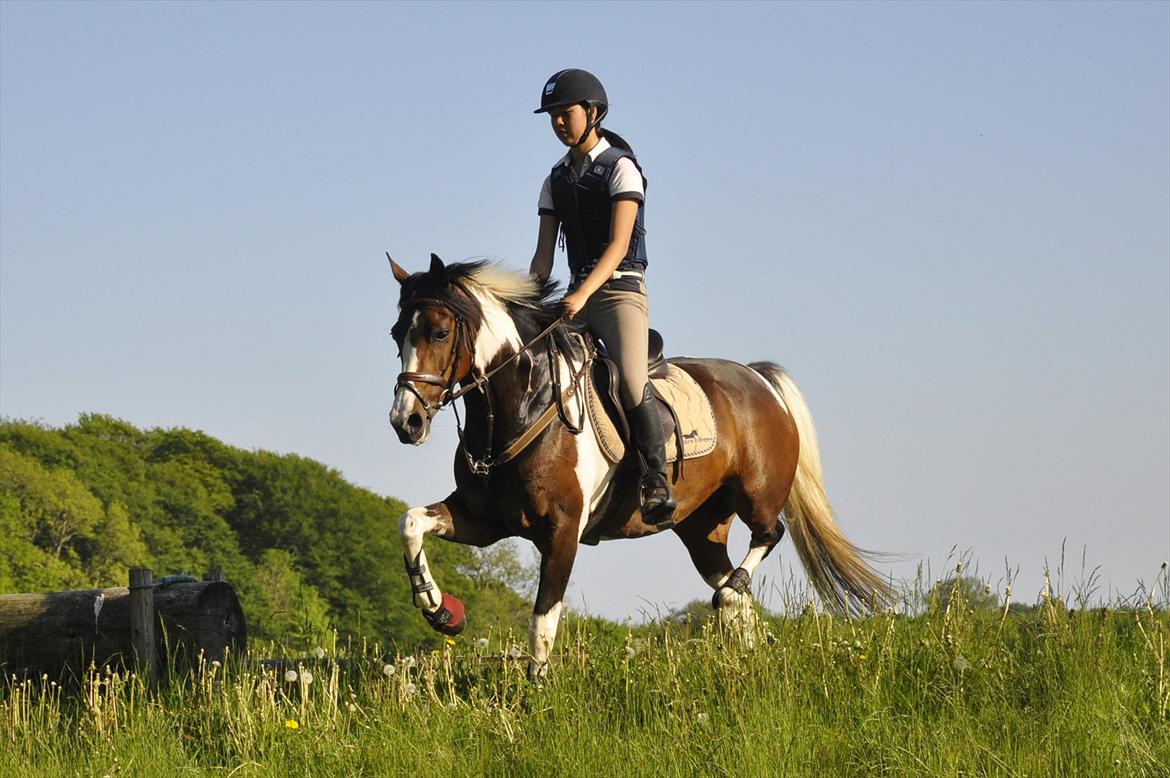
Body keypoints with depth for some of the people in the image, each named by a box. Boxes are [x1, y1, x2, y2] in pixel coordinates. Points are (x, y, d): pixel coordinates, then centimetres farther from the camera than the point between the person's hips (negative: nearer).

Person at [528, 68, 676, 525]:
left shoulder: (620, 168, -6)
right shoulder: (557, 180, 14)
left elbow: (618, 245, -16)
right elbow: (544, 253, 11)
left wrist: (583, 294, -28)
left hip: (620, 289, -7)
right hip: (577, 295, 7)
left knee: (632, 383, -26)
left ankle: (657, 482, -21)